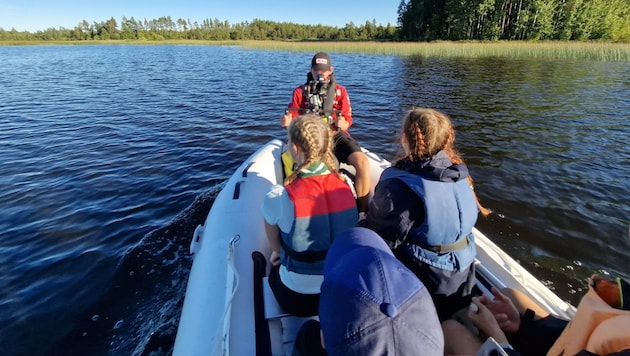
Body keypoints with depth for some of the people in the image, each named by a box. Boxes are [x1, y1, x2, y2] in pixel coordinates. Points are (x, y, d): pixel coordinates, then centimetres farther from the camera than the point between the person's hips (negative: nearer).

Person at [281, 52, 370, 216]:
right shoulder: (300, 92, 14)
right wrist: (287, 121, -18)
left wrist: (343, 123, -16)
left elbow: (348, 121, 9)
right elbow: (291, 119, 6)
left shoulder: (340, 91, 16)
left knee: (362, 163, -26)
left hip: (337, 136, 2)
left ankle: (362, 212, -13)